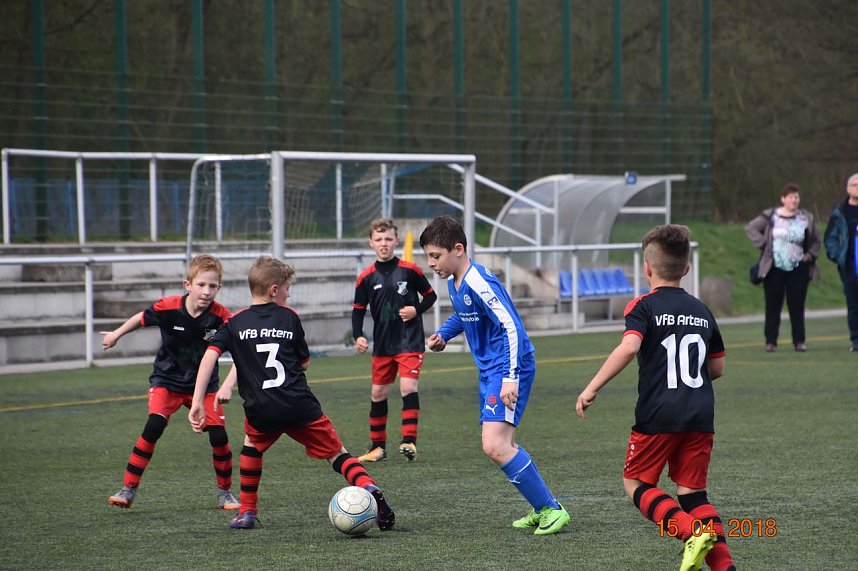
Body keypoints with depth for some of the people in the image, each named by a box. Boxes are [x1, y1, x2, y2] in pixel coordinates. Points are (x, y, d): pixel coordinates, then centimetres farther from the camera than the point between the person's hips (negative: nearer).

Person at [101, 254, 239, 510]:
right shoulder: (168, 308, -21)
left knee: (219, 436, -10)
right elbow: (142, 318, 1)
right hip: (167, 381, -1)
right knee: (154, 426, -21)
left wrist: (227, 386, -40)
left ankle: (225, 493, 13)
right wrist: (116, 334, 18)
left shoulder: (221, 317, -23)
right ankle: (128, 490, -13)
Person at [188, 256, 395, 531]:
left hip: (261, 412, 1)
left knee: (252, 445, 31)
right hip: (301, 405, -1)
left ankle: (247, 512, 29)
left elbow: (210, 356, -4)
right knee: (336, 453, 7)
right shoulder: (289, 317, 9)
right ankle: (368, 488, -19)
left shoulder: (234, 323, 9)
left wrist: (197, 402, -6)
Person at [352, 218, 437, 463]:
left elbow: (430, 295, 5)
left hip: (410, 341, -3)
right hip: (382, 344, 3)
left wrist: (416, 309, -13)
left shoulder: (410, 270, -6)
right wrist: (358, 336, -8)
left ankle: (409, 441, -17)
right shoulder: (366, 277, -1)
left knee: (408, 387, -18)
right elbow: (358, 310, 6)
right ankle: (378, 446, 20)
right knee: (378, 393, 9)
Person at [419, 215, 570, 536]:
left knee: (494, 445, -20)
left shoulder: (479, 283, -21)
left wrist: (510, 378, -29)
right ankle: (541, 510, 26)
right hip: (489, 370, 10)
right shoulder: (453, 283, 9)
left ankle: (552, 510, -12)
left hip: (509, 368, -10)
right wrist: (444, 334, 12)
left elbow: (511, 328, -25)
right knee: (502, 446, 15)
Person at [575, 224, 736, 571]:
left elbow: (629, 346, -21)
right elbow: (717, 368, 20)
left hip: (658, 415, -5)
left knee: (636, 484, 9)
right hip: (701, 414, 5)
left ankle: (693, 532, -13)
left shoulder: (644, 306, -3)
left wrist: (592, 388, -19)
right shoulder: (702, 311, 14)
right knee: (693, 493, 12)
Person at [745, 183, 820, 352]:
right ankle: (770, 341, 5)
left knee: (797, 306, 1)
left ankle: (799, 341, 7)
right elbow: (750, 228, 5)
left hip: (798, 269, 1)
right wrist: (763, 244, -5)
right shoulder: (770, 216, 0)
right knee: (773, 306, 0)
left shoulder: (806, 218, 6)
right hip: (774, 269, -1)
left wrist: (811, 254, 0)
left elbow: (815, 241, 17)